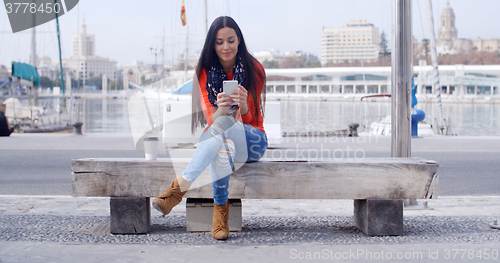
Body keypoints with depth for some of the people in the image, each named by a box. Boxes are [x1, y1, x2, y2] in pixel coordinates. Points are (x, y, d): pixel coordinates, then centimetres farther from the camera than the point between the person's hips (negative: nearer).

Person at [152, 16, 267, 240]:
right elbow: (210, 119, -9)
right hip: (219, 138, 2)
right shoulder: (205, 72, 1)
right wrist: (221, 109, -33)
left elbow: (250, 121, -9)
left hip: (253, 142, -2)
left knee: (223, 124, -37)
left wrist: (243, 106, -32)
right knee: (222, 146, -38)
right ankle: (220, 212, -41)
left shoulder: (253, 69, -4)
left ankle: (180, 187, -44)